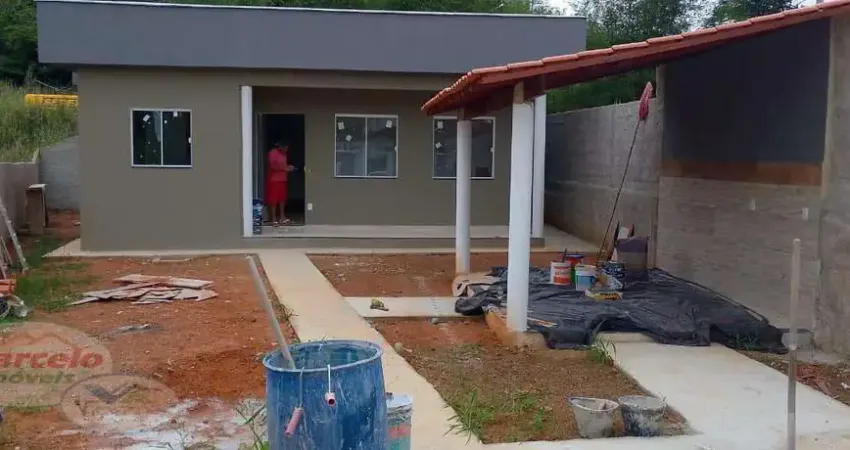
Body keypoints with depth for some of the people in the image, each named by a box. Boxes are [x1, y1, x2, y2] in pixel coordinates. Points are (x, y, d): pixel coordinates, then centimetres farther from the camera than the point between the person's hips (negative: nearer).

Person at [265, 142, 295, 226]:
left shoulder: (283, 153, 13)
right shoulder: (273, 152, -13)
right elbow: (272, 165, -24)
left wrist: (288, 168, 3)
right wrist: (285, 168, -21)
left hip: (282, 179, 8)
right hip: (274, 180, -8)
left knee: (282, 198, 9)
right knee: (273, 199, -5)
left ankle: (282, 217, 17)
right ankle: (274, 219, -3)